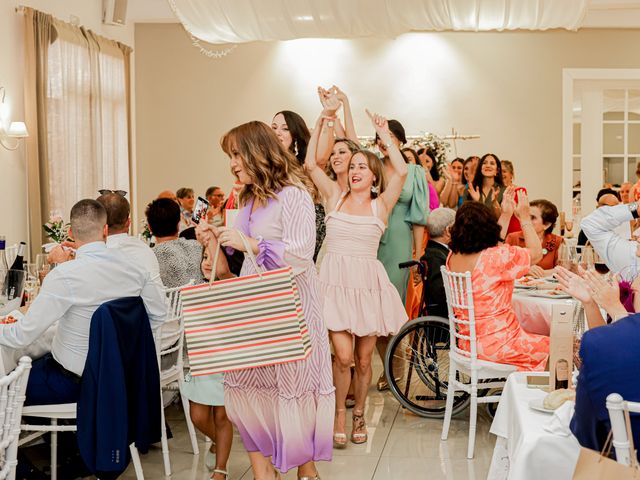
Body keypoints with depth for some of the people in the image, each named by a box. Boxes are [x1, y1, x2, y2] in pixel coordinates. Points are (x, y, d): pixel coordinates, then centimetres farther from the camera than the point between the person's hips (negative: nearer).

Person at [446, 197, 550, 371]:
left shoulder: (453, 257, -1)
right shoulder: (498, 257, -22)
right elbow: (536, 253, -5)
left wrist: (506, 215, 23)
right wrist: (525, 218, 6)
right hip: (497, 347, -8)